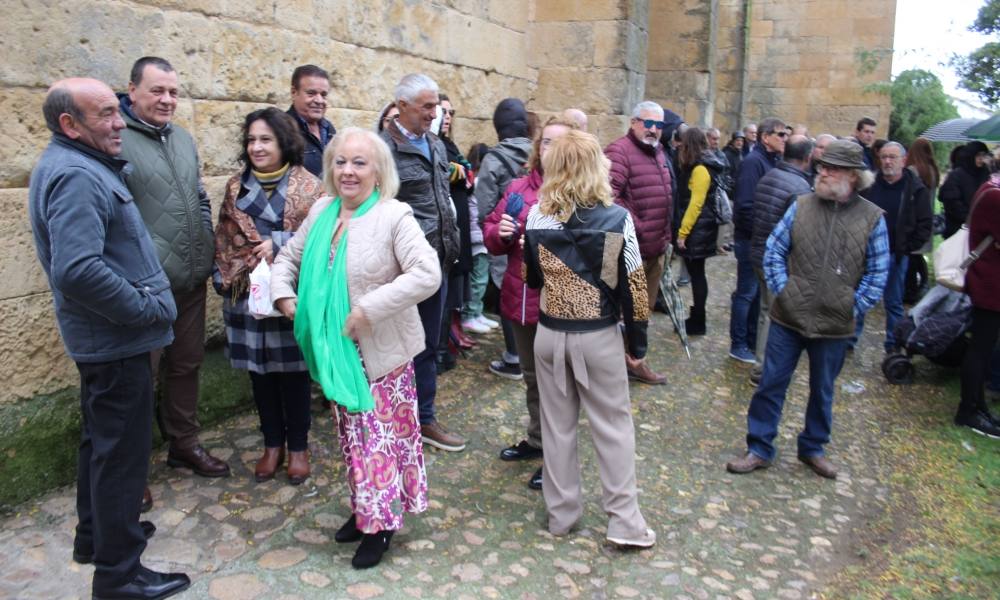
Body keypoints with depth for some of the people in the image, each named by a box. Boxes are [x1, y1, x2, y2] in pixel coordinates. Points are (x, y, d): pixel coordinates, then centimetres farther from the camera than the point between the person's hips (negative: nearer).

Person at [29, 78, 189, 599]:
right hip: (117, 340, -11)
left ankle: (95, 534, 41)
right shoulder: (76, 176, -22)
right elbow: (78, 269, -34)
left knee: (102, 439, 23)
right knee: (122, 450, 0)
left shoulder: (78, 165, 11)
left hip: (102, 336, 11)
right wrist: (147, 308, -23)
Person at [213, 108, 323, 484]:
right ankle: (272, 444, 28)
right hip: (249, 294, 3)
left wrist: (278, 242, -17)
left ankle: (298, 446, 22)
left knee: (294, 370, 5)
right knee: (260, 371, 11)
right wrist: (223, 276, 2)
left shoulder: (308, 186, -2)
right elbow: (223, 238, 13)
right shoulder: (236, 187, 9)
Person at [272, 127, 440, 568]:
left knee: (381, 434, 4)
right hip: (337, 350, 6)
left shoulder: (394, 216, -15)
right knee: (353, 433, 18)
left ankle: (380, 522, 21)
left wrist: (370, 308, -27)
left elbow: (428, 274, -27)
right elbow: (289, 257, 18)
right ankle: (364, 508, 36)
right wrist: (283, 295, 0)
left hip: (381, 351, -6)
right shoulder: (321, 211, 5)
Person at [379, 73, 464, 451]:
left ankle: (425, 419, 30)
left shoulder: (436, 145, 13)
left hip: (437, 261, 8)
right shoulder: (385, 148, -13)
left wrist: (451, 244, 15)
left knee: (429, 345, 16)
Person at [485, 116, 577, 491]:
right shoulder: (519, 187, 8)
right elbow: (491, 232, 13)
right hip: (520, 298, 6)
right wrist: (499, 233, -9)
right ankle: (536, 439, 42)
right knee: (532, 376, 22)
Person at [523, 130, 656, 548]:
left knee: (557, 427, 14)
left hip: (550, 335, 2)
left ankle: (561, 514, 25)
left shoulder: (538, 217, -5)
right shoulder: (616, 218, -11)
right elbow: (633, 286, -8)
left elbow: (532, 277, 4)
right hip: (599, 337, -2)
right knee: (614, 427, 10)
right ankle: (624, 522, 15)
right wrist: (637, 342, 2)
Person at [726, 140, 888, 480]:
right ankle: (759, 449, 19)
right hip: (788, 317, 1)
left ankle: (813, 448, 36)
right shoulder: (801, 206, -2)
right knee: (771, 385, 6)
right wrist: (781, 290, -7)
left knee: (822, 391, 17)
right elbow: (774, 251, 2)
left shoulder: (872, 218, -5)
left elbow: (877, 274, -1)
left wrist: (853, 307, -7)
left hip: (834, 325, 0)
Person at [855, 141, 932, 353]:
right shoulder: (869, 184, 0)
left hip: (895, 255, -1)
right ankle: (850, 338, 17)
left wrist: (908, 249, -7)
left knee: (893, 302, 10)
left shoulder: (916, 189, -2)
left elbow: (924, 224, -1)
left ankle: (893, 345, 21)